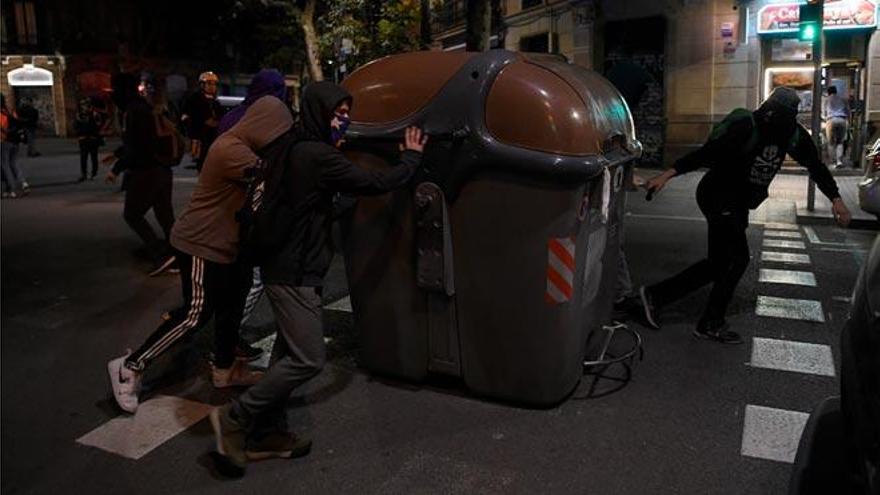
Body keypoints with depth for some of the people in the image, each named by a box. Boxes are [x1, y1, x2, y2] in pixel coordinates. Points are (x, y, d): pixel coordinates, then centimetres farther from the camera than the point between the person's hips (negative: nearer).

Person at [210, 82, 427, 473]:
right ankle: (234, 418, 4)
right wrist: (412, 157, 0)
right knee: (308, 359, -7)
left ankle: (268, 434, 22)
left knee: (289, 352, 14)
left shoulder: (291, 147, 9)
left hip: (283, 264, 10)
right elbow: (376, 184, -18)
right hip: (295, 272, -10)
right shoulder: (318, 157, -20)